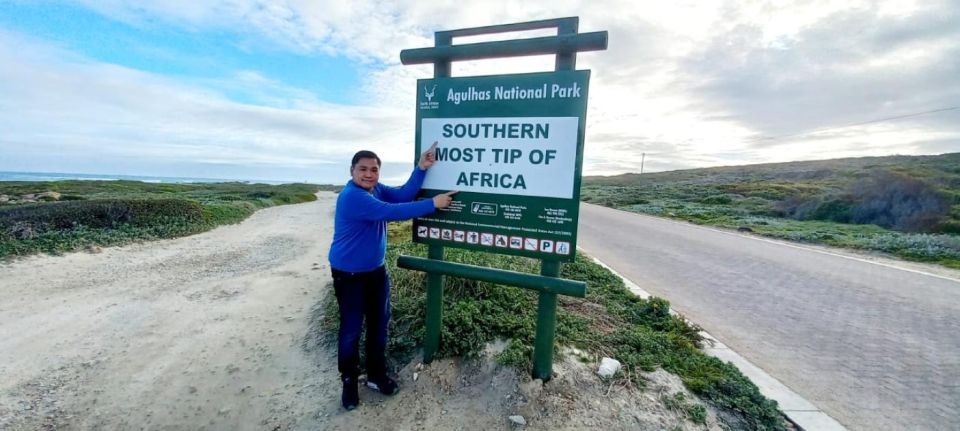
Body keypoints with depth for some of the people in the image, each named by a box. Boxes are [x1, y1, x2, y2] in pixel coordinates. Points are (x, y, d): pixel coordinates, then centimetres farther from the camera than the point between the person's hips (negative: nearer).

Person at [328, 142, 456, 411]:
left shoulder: (376, 189, 2)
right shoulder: (352, 196, -25)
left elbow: (403, 195, -8)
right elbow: (391, 212, -33)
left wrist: (421, 168, -19)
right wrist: (433, 204, -32)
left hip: (376, 271, 8)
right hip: (349, 275, -8)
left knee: (379, 323, 15)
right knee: (351, 329, 6)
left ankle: (376, 375, 33)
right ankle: (349, 381, 29)